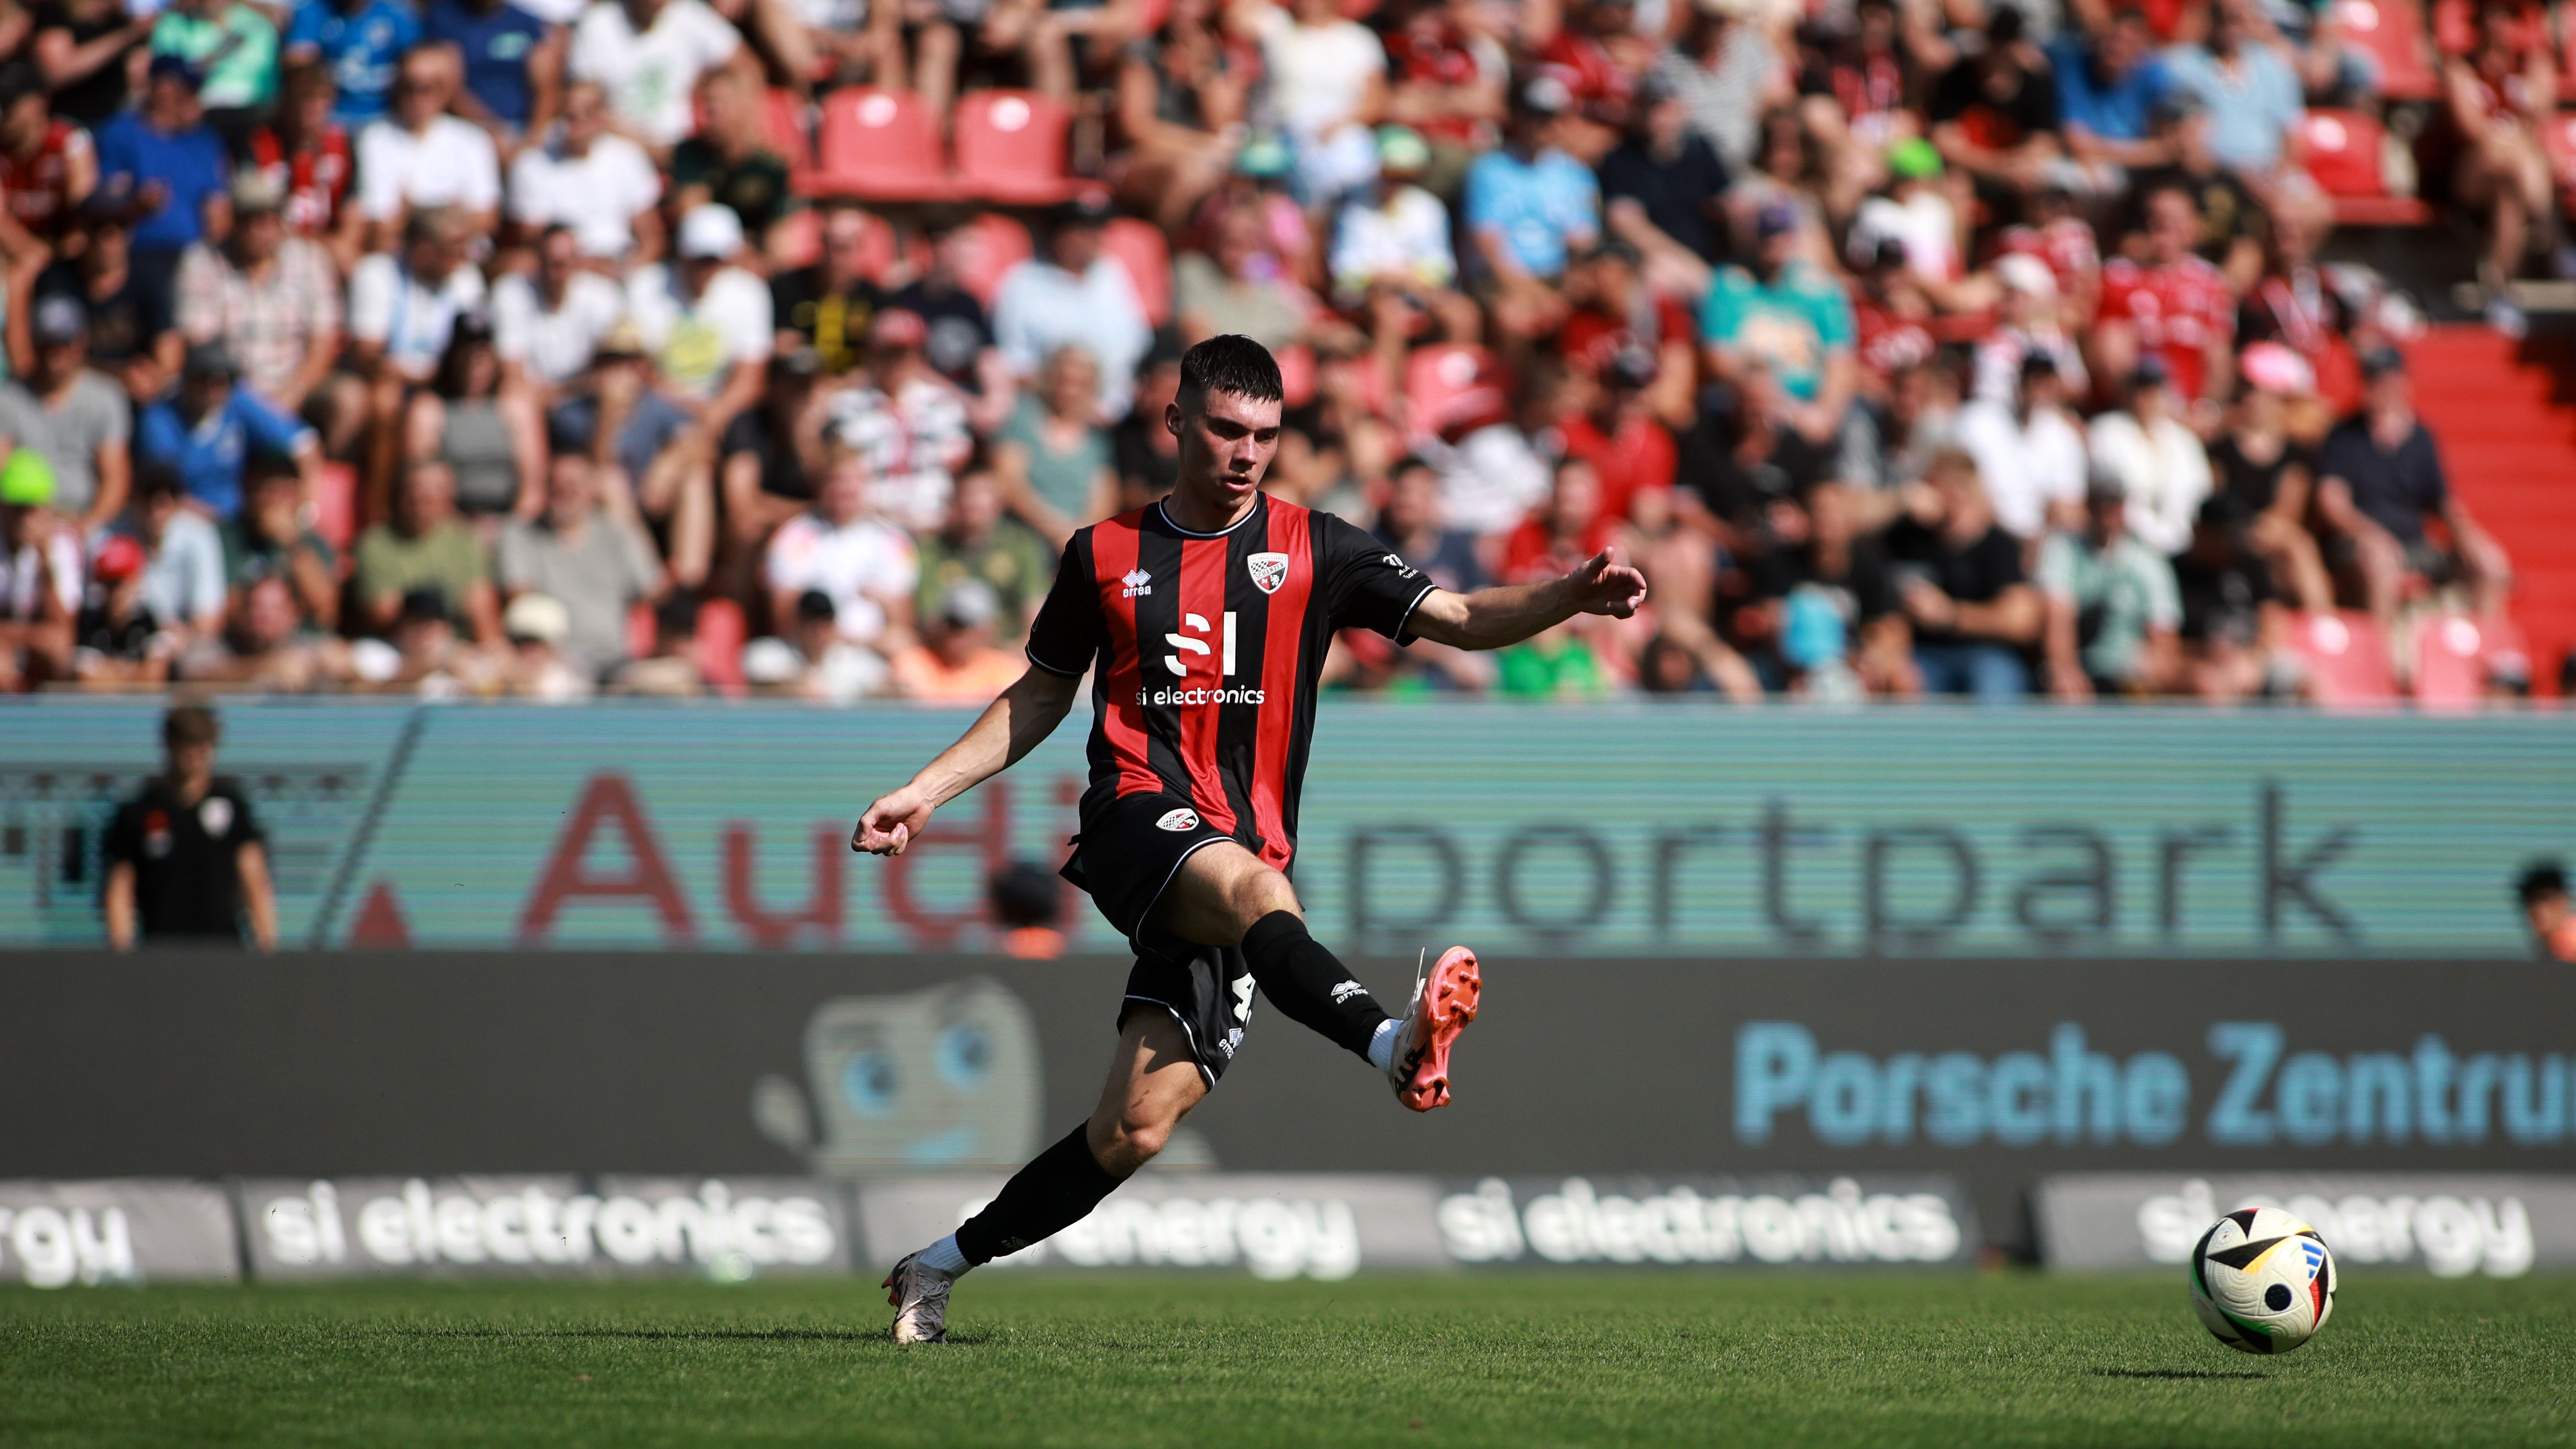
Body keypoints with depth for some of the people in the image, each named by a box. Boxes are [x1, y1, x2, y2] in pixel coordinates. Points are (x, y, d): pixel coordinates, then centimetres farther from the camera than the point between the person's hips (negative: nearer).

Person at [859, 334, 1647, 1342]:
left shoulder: (1312, 551, 10)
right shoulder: (1106, 556, 12)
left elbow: (1459, 620, 2)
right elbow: (1042, 695, 24)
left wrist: (1572, 598, -16)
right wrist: (926, 791, 17)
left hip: (1246, 860, 1)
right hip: (1141, 816, -1)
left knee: (1136, 1128, -7)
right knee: (1251, 885, -37)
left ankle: (939, 1267, 9)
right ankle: (1396, 1044, -65)